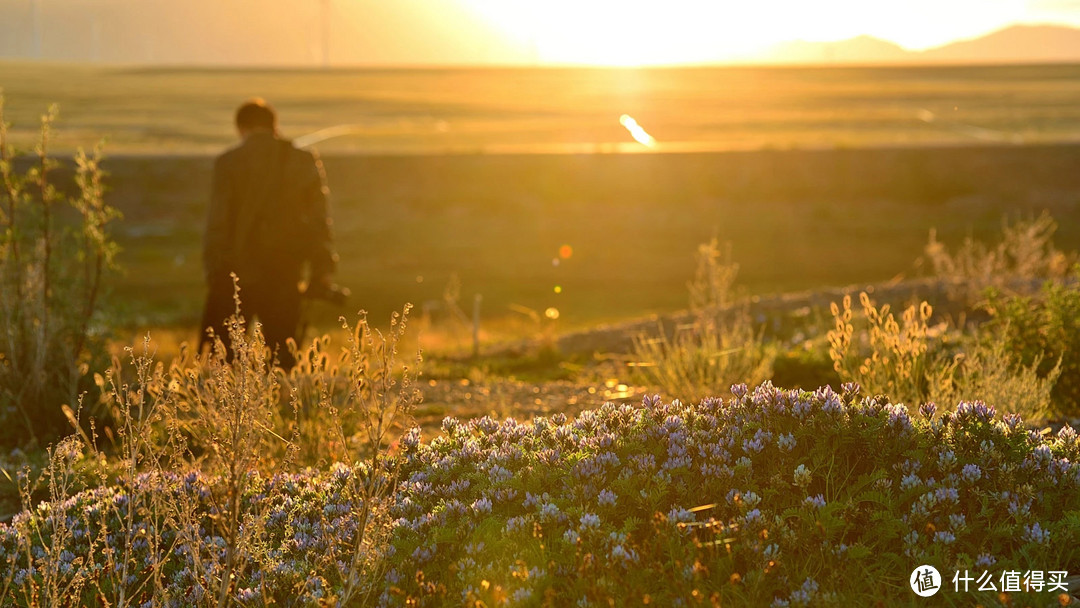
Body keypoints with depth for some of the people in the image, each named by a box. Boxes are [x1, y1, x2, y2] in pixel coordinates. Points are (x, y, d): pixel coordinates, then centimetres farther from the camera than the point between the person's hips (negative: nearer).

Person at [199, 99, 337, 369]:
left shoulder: (228, 162, -2)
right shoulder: (305, 162, 5)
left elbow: (217, 222, -4)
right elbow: (319, 222, 5)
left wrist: (213, 270, 1)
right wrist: (322, 271, 10)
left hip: (237, 274, -2)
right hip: (285, 276, 2)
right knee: (283, 353, 8)